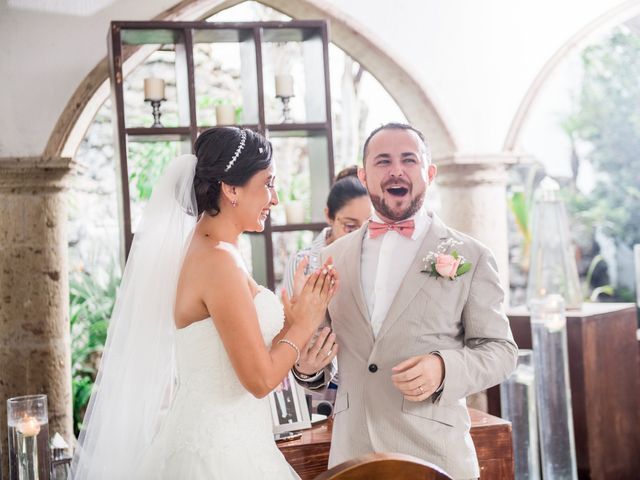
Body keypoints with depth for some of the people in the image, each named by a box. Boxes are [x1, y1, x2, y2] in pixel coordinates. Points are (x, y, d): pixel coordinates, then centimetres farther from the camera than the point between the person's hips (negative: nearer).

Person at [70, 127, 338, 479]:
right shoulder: (219, 259, -19)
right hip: (224, 451, -9)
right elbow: (260, 378, -18)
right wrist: (302, 324, -4)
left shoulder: (198, 249, 8)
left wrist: (292, 320, 11)